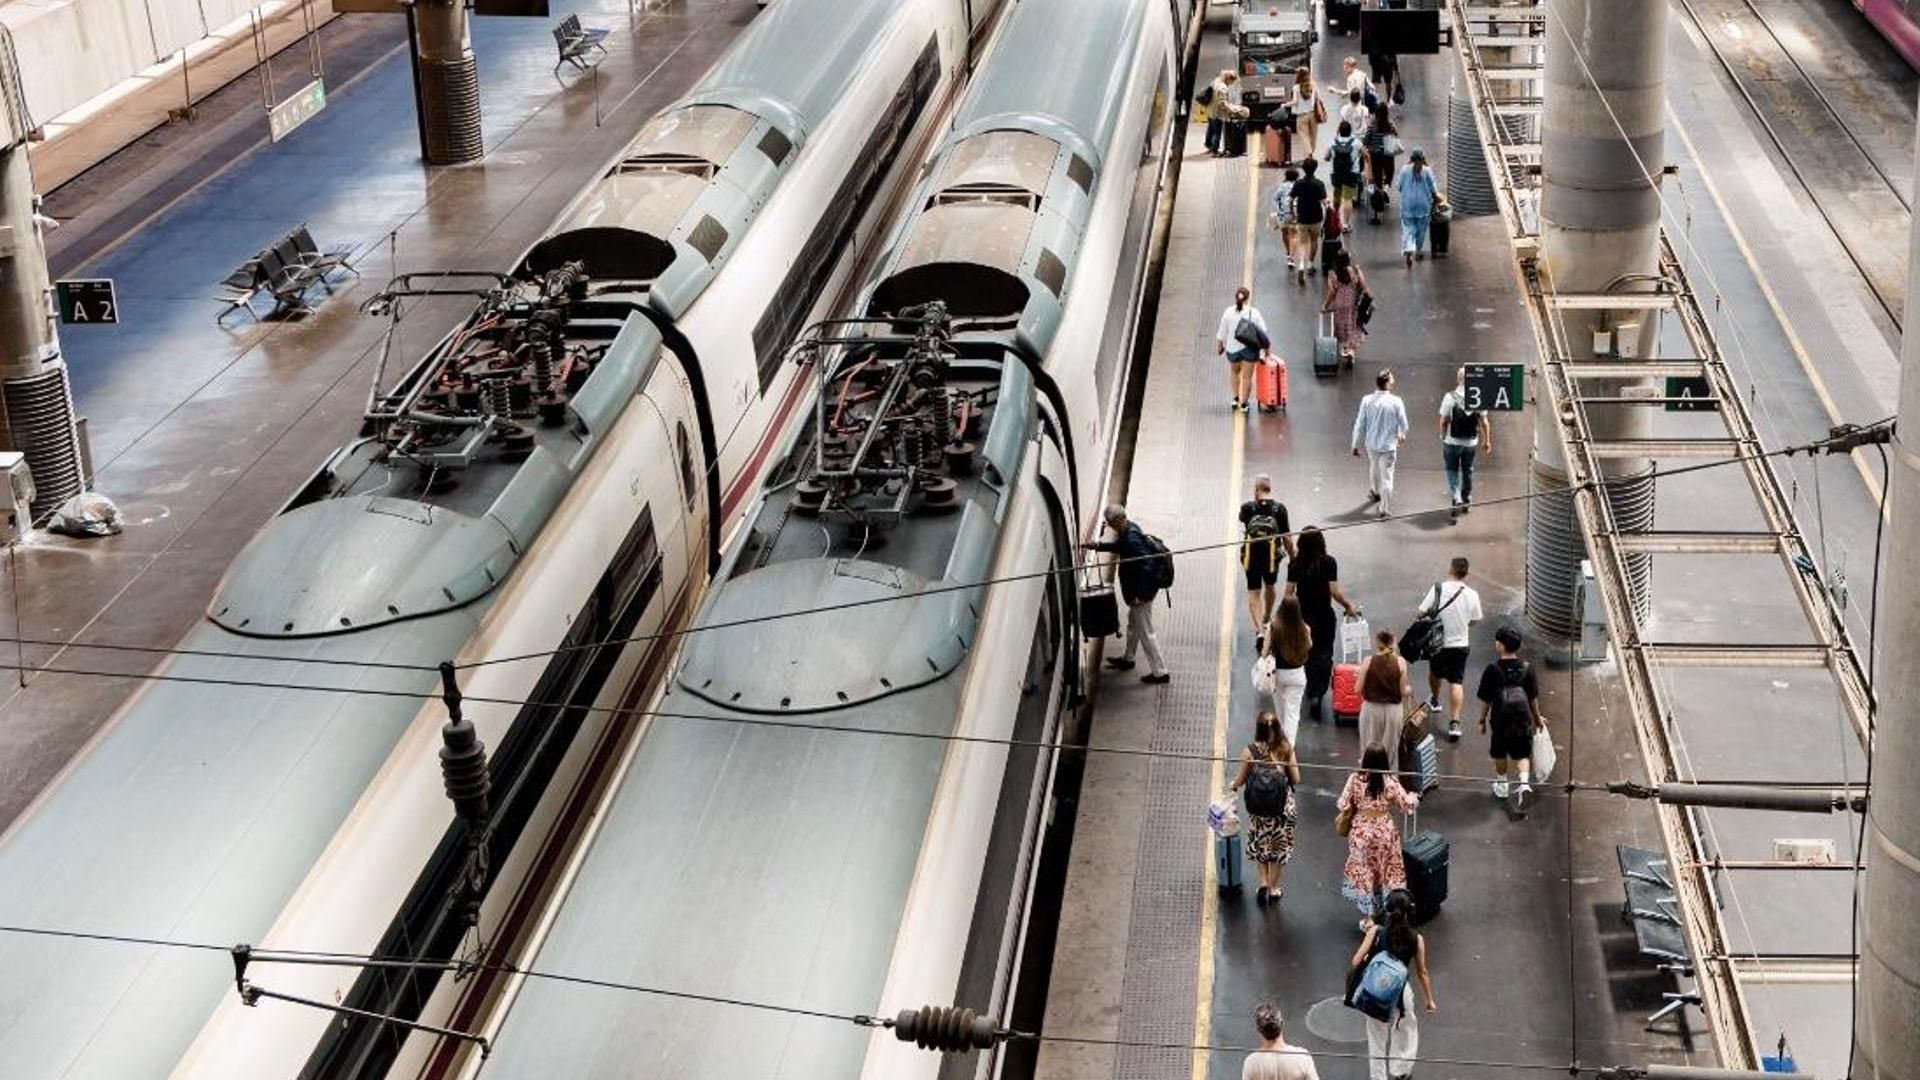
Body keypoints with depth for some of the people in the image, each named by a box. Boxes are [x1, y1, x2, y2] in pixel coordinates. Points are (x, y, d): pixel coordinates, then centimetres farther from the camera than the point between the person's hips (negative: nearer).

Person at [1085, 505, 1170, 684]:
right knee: (1133, 624, 28)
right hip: (1139, 589, 10)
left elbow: (1146, 567, -33)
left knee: (1145, 632, 1)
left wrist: (1140, 596, -28)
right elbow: (1119, 547, 22)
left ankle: (1160, 672, 10)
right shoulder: (1130, 529, 0)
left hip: (1143, 592, -10)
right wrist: (1098, 546, 15)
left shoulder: (1132, 539, -30)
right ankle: (1127, 658, 48)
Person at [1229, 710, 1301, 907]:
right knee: (1279, 846, 17)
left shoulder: (1250, 751, -14)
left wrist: (1233, 785, 17)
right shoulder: (1286, 749, -12)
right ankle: (1273, 889, 26)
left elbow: (1241, 780, -5)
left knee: (1259, 845, 21)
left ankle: (1263, 883, 12)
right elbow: (1296, 780, -7)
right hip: (1283, 807, 1)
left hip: (1258, 808, -1)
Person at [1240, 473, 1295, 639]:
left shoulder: (1247, 507, -7)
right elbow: (1287, 538, -5)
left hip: (1251, 556, -1)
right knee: (1269, 586, 26)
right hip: (1271, 556, 1)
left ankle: (1259, 630, -13)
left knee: (1253, 593, 4)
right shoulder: (1279, 508, -7)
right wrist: (1293, 559, 6)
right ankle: (1267, 620, 47)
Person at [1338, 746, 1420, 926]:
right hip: (1385, 831, 0)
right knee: (1388, 872, 17)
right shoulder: (1390, 781, -13)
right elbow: (1407, 804, -6)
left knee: (1362, 872, 12)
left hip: (1362, 832, 0)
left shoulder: (1355, 779, -14)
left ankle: (1367, 917, 16)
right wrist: (1414, 797, 15)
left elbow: (1343, 805, -12)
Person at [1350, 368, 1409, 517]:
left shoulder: (1367, 400, -13)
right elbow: (1403, 424, -6)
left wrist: (1356, 445, 4)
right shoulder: (1396, 402, -17)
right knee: (1386, 476, 6)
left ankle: (1373, 493, 50)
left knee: (1373, 469, 28)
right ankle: (1385, 508, 8)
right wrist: (1402, 435, 18)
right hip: (1389, 444, -3)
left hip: (1371, 444, 3)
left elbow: (1359, 425, -8)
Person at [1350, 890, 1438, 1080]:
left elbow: (1357, 961, -14)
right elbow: (1422, 973, -2)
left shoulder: (1376, 931, -14)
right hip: (1400, 991, 0)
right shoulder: (1416, 939, -11)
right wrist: (1429, 1000, 11)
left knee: (1377, 1036, 19)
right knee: (1406, 1029, 29)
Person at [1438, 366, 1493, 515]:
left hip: (1452, 441, -2)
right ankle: (1467, 501, 26)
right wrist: (1487, 440, 8)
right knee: (1467, 470, 18)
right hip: (1471, 442, 2)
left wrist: (1443, 437, 5)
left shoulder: (1450, 397, -14)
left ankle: (1456, 498, -7)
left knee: (1452, 470, 11)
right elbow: (1484, 422, -2)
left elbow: (1444, 421, -10)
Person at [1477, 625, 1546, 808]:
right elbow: (1533, 697, 4)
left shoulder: (1493, 669, -12)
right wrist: (1537, 717, 18)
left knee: (1500, 753, 18)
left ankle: (1501, 786, 31)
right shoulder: (1526, 668, -3)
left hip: (1501, 719, -2)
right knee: (1522, 754, 9)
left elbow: (1486, 699, -5)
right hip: (1523, 717, 2)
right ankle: (1524, 783, -13)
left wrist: (1483, 719, 9)